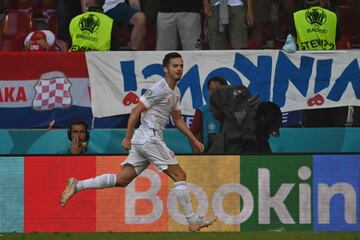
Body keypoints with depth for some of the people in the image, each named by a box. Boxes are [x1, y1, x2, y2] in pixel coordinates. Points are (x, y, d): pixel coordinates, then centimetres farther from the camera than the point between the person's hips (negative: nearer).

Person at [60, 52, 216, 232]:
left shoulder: (175, 92, 17)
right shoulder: (158, 89, -13)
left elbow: (177, 119, 27)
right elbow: (136, 111, -13)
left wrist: (194, 140, 23)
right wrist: (128, 138, -14)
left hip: (142, 142, 10)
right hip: (149, 138, -10)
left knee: (121, 180, 5)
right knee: (179, 175, -8)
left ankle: (77, 186, 4)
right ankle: (193, 220, -5)